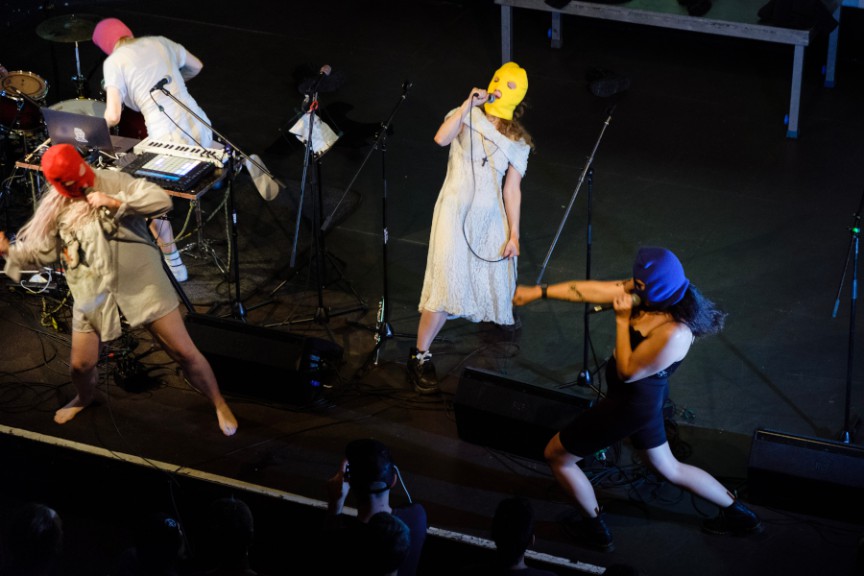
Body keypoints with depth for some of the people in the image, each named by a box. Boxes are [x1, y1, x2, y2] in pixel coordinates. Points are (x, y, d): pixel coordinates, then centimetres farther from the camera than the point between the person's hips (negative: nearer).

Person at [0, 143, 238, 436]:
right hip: (93, 293, 3)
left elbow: (162, 201, -19)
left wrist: (115, 202, -25)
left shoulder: (113, 181, -10)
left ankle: (219, 404, 20)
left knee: (183, 350, -1)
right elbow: (43, 251, 8)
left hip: (141, 283, -3)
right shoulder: (54, 207, 1)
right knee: (81, 364, 9)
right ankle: (84, 398, 47)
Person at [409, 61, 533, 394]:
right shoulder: (467, 117, 0)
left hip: (491, 217, 4)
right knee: (446, 283, -13)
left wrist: (514, 234, 1)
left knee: (496, 283, 9)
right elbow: (441, 139, -22)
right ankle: (420, 356, -5)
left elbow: (512, 189, 6)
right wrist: (469, 104, -26)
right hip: (456, 211, -4)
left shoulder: (518, 141, 9)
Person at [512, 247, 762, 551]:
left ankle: (595, 529, 28)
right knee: (669, 468, 29)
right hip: (644, 397, 9)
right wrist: (539, 291, -3)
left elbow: (627, 372, -25)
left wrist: (622, 320, -25)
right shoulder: (655, 295, -12)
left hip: (632, 405, -9)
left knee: (556, 455, 10)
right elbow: (594, 290, -6)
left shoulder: (673, 334, -36)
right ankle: (737, 513, 40)